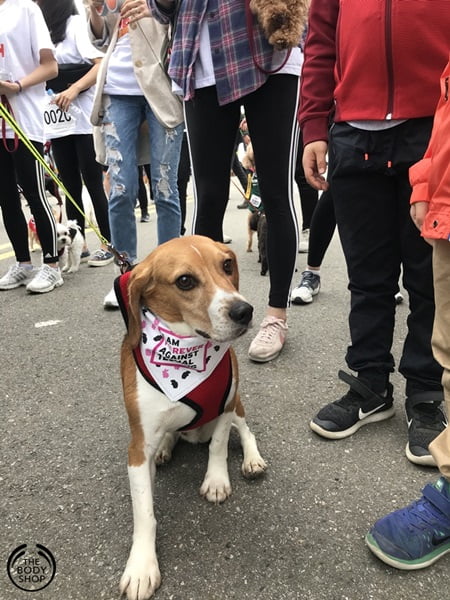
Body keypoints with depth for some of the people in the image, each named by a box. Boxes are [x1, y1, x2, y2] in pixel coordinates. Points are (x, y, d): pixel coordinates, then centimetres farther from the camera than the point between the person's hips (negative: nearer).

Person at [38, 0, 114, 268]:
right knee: (71, 187, 6)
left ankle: (108, 245, 3)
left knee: (93, 184, -5)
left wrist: (74, 89, -24)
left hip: (84, 120, -7)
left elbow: (103, 63, -13)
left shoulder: (76, 23, 0)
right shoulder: (46, 32, 20)